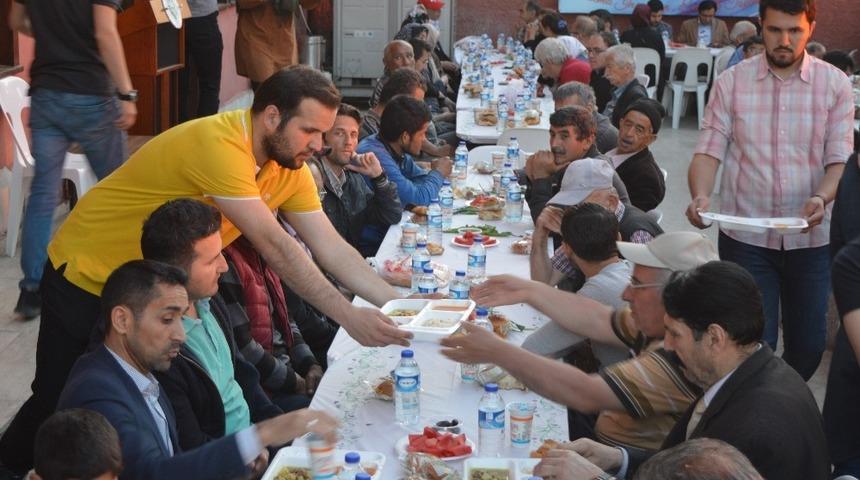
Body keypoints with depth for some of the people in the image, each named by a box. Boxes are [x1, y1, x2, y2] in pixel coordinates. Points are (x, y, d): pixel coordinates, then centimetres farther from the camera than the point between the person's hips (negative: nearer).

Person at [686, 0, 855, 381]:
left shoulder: (834, 84, 0)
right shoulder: (731, 82, -1)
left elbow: (840, 159, -3)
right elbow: (709, 150, -4)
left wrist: (822, 198, -24)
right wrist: (700, 196, -24)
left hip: (811, 237, 1)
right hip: (745, 236, -1)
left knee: (808, 343, 12)